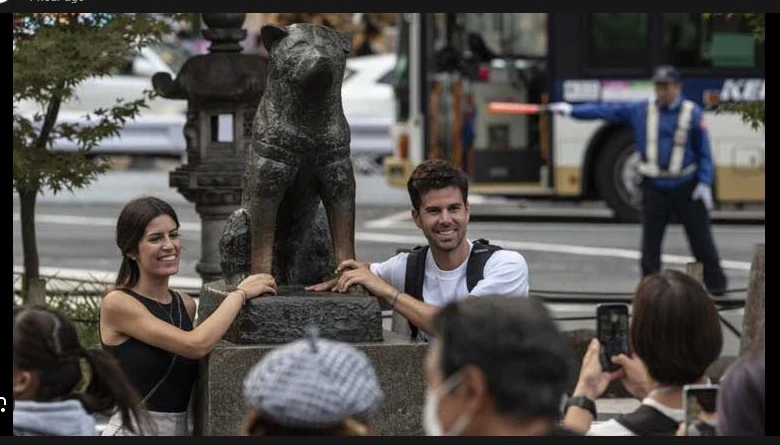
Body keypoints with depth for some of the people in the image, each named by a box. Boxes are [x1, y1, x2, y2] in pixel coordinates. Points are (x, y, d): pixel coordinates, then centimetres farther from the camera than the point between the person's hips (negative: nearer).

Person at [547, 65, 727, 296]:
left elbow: (704, 152, -1)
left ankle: (715, 283, 18)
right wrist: (572, 110, -4)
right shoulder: (641, 112, 3)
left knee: (701, 239, 4)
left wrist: (705, 183, -8)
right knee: (650, 242, 3)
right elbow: (607, 110, 2)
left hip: (686, 189, -2)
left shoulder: (693, 113, -3)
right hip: (655, 188, 2)